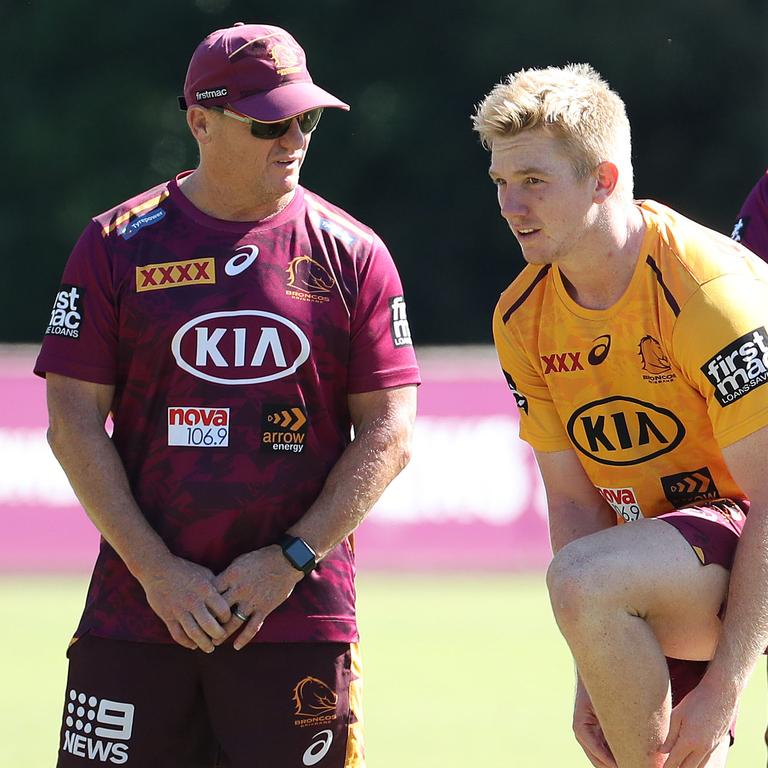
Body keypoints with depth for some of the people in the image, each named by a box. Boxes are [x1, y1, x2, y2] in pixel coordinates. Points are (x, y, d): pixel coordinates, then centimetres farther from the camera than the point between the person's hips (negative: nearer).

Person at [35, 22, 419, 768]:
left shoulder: (352, 254, 5)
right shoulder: (118, 245, 5)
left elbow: (388, 432, 2)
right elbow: (73, 422, 1)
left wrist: (289, 560, -8)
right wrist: (156, 569, -8)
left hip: (300, 616, 0)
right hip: (134, 610, 0)